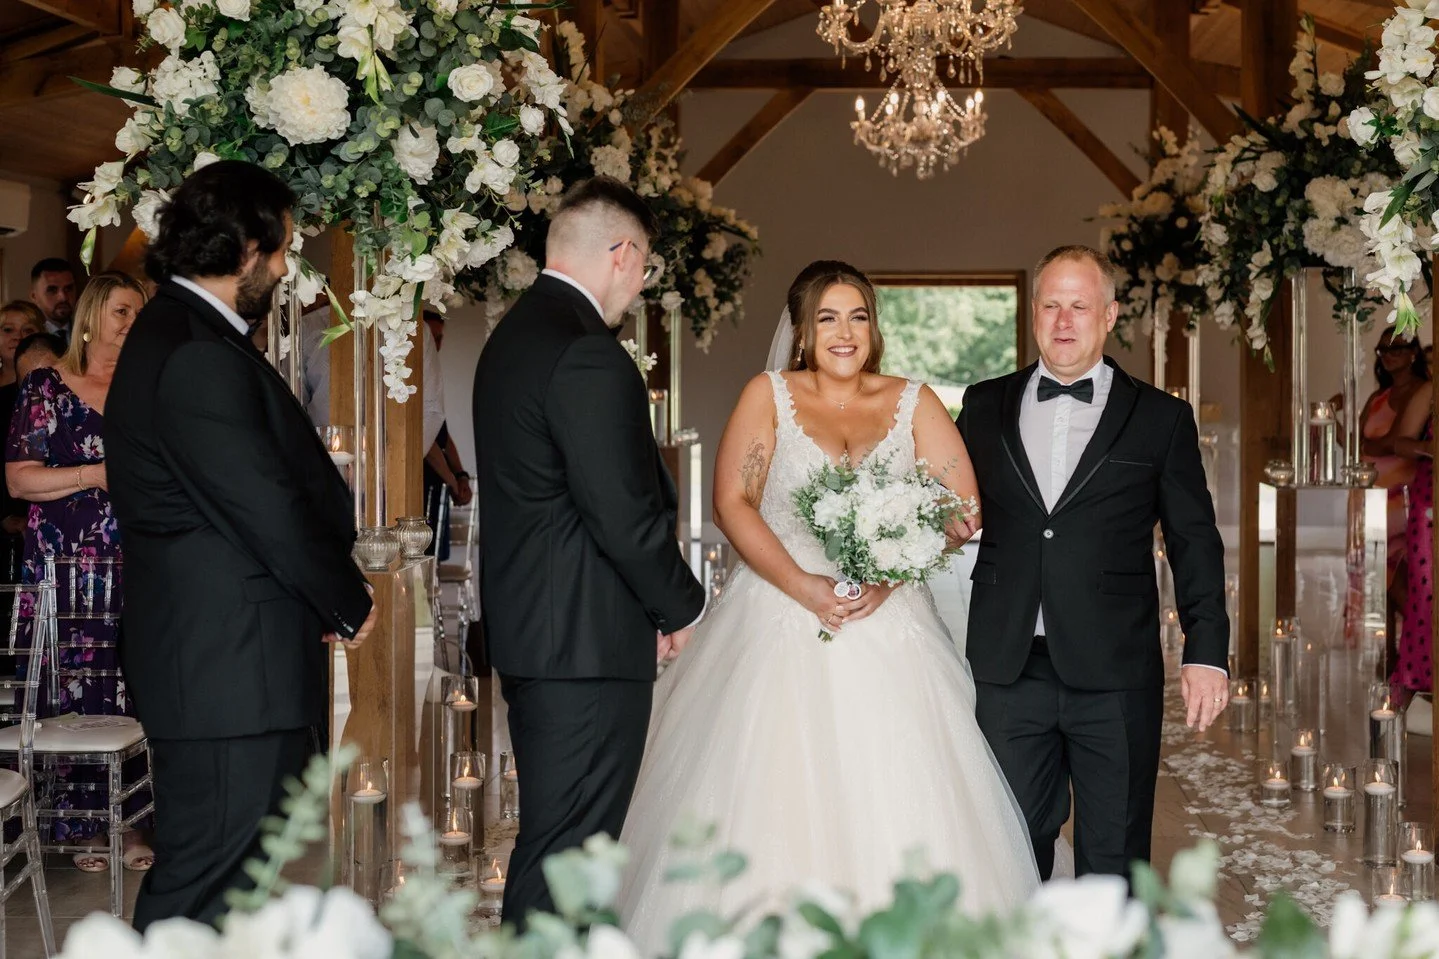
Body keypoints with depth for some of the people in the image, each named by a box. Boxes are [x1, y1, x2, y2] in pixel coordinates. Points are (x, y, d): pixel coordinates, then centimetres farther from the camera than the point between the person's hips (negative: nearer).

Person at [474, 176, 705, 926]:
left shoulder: (514, 335, 14)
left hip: (527, 630, 10)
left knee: (547, 841, 18)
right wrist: (680, 606, -4)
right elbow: (623, 514, -21)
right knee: (568, 855, -4)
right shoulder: (588, 355, -18)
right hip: (588, 638, -10)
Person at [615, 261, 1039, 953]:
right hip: (779, 623, -1)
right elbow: (732, 502, -3)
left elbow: (962, 509, 2)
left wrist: (890, 576, -13)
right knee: (769, 807, -5)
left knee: (896, 809, -4)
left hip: (888, 629, 1)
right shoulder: (768, 395, 7)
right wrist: (805, 588, -14)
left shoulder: (913, 403, 10)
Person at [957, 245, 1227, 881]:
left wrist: (1206, 652, -4)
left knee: (1113, 855, 7)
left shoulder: (1161, 419, 4)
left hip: (1114, 677, -2)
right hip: (1008, 671, 2)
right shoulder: (985, 406, 11)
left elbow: (1195, 544, 4)